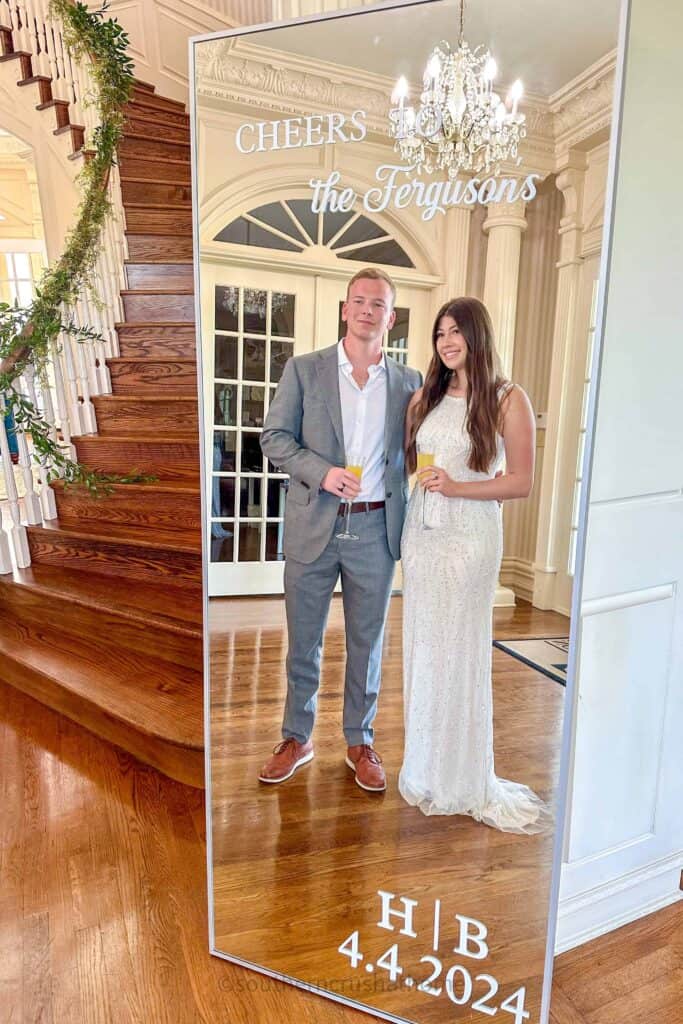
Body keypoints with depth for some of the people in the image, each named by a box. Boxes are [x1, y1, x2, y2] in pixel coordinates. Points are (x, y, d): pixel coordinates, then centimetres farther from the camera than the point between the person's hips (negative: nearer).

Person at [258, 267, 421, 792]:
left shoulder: (409, 382, 7)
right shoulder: (304, 369, 2)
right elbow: (274, 436, -1)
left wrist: (411, 522, -2)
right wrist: (321, 472, -16)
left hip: (376, 530, 1)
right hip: (313, 527, -1)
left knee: (367, 644, 13)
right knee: (303, 641, 11)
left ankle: (361, 742, 31)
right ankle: (297, 738, 30)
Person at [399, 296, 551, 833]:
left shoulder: (508, 400, -5)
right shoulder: (425, 396, 10)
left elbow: (522, 482, -8)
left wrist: (457, 486, -17)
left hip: (471, 535, -5)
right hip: (421, 531, 5)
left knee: (462, 651, 3)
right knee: (422, 648, 11)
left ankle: (467, 781, 22)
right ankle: (426, 769, 29)